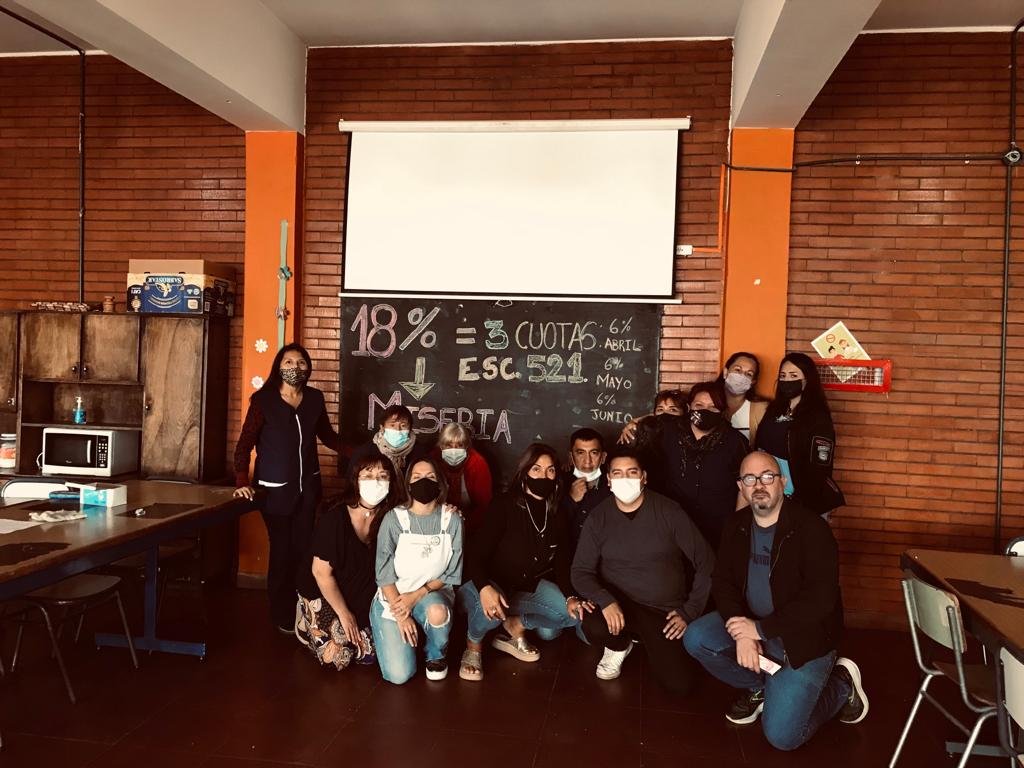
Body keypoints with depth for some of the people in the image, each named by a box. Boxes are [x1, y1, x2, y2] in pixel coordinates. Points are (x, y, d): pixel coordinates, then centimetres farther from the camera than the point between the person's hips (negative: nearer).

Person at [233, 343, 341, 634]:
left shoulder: (315, 398, 3)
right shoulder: (264, 400, -8)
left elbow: (327, 435, 16)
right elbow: (245, 443, -8)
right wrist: (242, 482, -17)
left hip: (308, 486, 3)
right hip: (275, 489, -3)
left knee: (304, 549, 4)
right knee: (282, 550, 1)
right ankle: (282, 615, 17)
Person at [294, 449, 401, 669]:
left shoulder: (389, 516, -11)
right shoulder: (334, 517, -25)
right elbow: (321, 572, -20)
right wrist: (344, 614, -14)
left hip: (362, 599, 4)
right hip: (323, 595, -4)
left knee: (370, 654, -7)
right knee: (339, 655, -14)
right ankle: (306, 626, 14)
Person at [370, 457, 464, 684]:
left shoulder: (452, 520, -8)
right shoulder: (394, 519, -12)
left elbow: (452, 574, -5)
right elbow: (384, 574, -9)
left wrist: (416, 596, -16)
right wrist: (401, 615, -15)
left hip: (432, 594, 1)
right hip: (393, 598, -1)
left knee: (437, 612, -36)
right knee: (400, 675, -15)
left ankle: (436, 655, -2)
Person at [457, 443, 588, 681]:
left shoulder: (556, 514, 2)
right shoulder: (504, 505, -17)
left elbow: (560, 561, 2)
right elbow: (476, 555, -23)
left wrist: (570, 597, -17)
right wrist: (485, 588, -43)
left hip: (530, 587, 6)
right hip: (491, 584, -6)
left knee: (576, 613, -12)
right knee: (491, 609, -39)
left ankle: (517, 624, 4)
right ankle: (473, 645, -6)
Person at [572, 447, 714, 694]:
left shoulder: (668, 511, -7)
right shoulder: (599, 518, -2)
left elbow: (706, 564, -2)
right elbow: (581, 571, -3)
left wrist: (690, 612, -6)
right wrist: (606, 601, -22)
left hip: (665, 611, 0)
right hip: (618, 603, 1)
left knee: (679, 684, -17)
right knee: (594, 627, -32)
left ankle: (647, 640, 17)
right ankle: (620, 645, 7)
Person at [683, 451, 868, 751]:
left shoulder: (812, 529, -21)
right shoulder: (737, 526, -1)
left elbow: (820, 600, -26)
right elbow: (723, 582, -2)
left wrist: (760, 629, -24)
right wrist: (742, 633, -20)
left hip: (803, 637, -6)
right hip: (751, 623, 6)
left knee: (782, 735, -13)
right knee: (695, 639, -17)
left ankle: (841, 685, 14)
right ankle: (760, 686, 9)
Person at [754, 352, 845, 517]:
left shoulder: (818, 418, -12)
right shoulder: (774, 409, 7)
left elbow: (819, 470, -16)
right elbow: (759, 448, 10)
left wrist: (803, 505, -19)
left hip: (803, 503, -6)